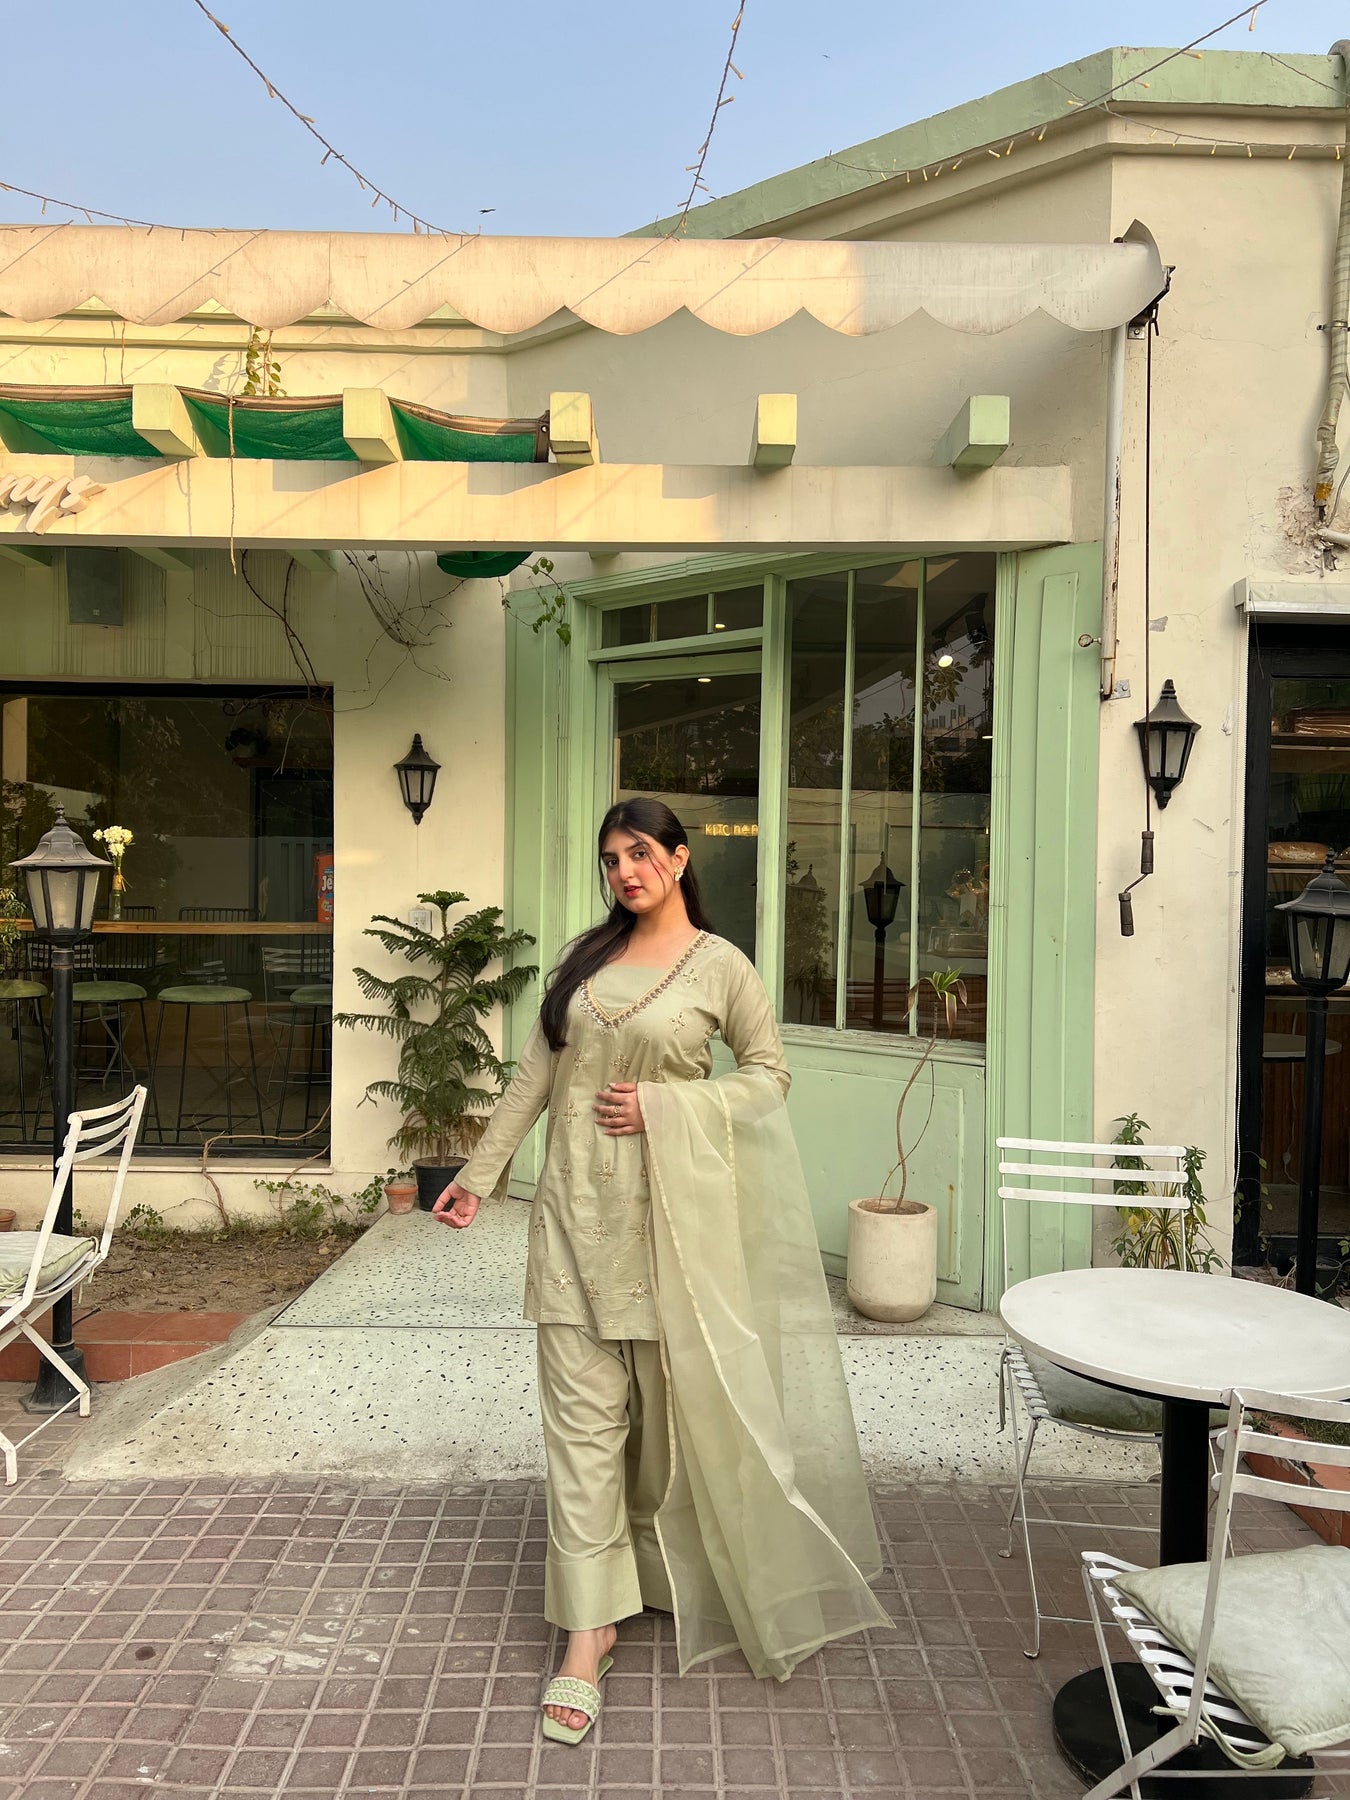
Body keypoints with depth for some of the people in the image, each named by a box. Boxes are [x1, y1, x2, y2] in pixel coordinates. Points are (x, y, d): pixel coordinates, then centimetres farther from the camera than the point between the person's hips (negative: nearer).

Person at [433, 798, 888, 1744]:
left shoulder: (721, 965, -3)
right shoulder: (586, 956, 8)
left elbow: (770, 1073, -1)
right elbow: (535, 1073, 10)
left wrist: (664, 1106, -13)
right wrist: (479, 1172, 9)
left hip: (669, 1205, -3)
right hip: (579, 1203, 3)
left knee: (672, 1398, 11)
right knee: (583, 1413, 2)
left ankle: (665, 1568, 39)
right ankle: (588, 1631, 11)